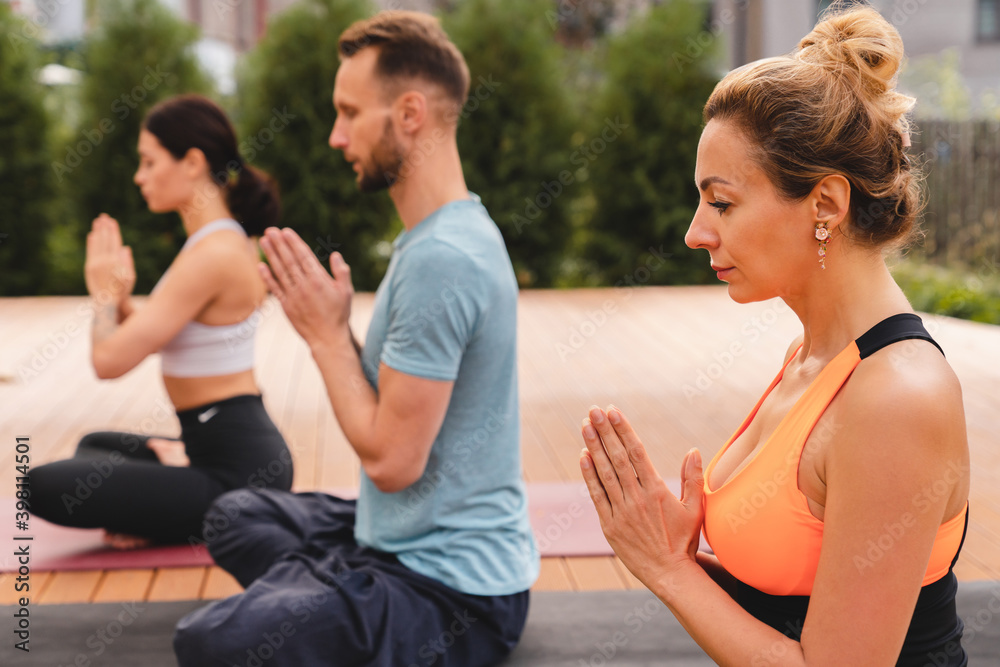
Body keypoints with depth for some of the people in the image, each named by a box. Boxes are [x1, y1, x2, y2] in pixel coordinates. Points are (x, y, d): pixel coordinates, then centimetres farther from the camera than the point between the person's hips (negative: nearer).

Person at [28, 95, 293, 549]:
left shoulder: (211, 255, -23)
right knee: (94, 447, 33)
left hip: (236, 471, -11)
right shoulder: (228, 241, 9)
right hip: (247, 451, 11)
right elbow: (153, 340, 19)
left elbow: (109, 361, -23)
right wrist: (120, 297, 2)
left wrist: (105, 294, -5)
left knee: (46, 486, -15)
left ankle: (213, 522, -5)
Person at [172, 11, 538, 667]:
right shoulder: (449, 234, 10)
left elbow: (391, 459, -23)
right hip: (413, 542, 10)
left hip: (455, 591, -10)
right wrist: (329, 326, 0)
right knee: (236, 516, 26)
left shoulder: (440, 260, -24)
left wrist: (328, 333, -12)